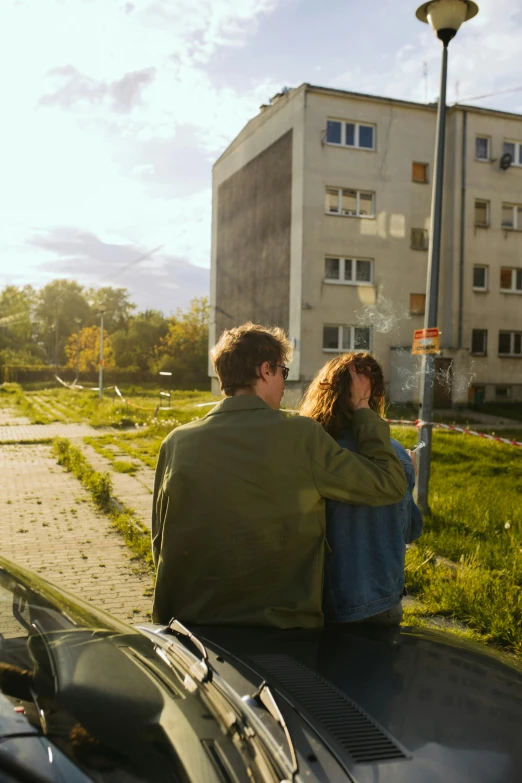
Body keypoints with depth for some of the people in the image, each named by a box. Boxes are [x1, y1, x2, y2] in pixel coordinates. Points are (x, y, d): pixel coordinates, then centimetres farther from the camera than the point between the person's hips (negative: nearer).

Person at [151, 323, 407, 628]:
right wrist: (363, 409, 8)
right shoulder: (301, 436, -13)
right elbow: (390, 484, -4)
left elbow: (161, 544, 7)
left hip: (186, 624, 3)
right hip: (282, 631, -2)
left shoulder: (176, 443, -3)